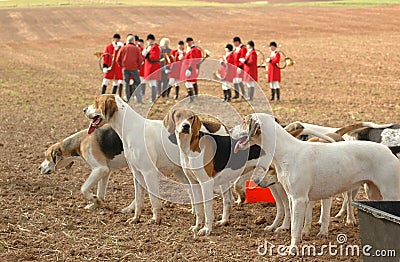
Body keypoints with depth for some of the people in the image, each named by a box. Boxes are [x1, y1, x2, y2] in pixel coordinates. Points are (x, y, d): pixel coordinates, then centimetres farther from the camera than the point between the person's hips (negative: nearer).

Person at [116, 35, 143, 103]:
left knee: (126, 84, 8)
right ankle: (139, 99, -3)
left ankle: (128, 99, 5)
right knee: (137, 83, 6)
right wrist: (138, 67, 14)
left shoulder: (123, 48, 5)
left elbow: (118, 59, 4)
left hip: (125, 69, 1)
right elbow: (140, 59, -1)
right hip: (134, 68, -1)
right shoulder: (136, 48, 2)